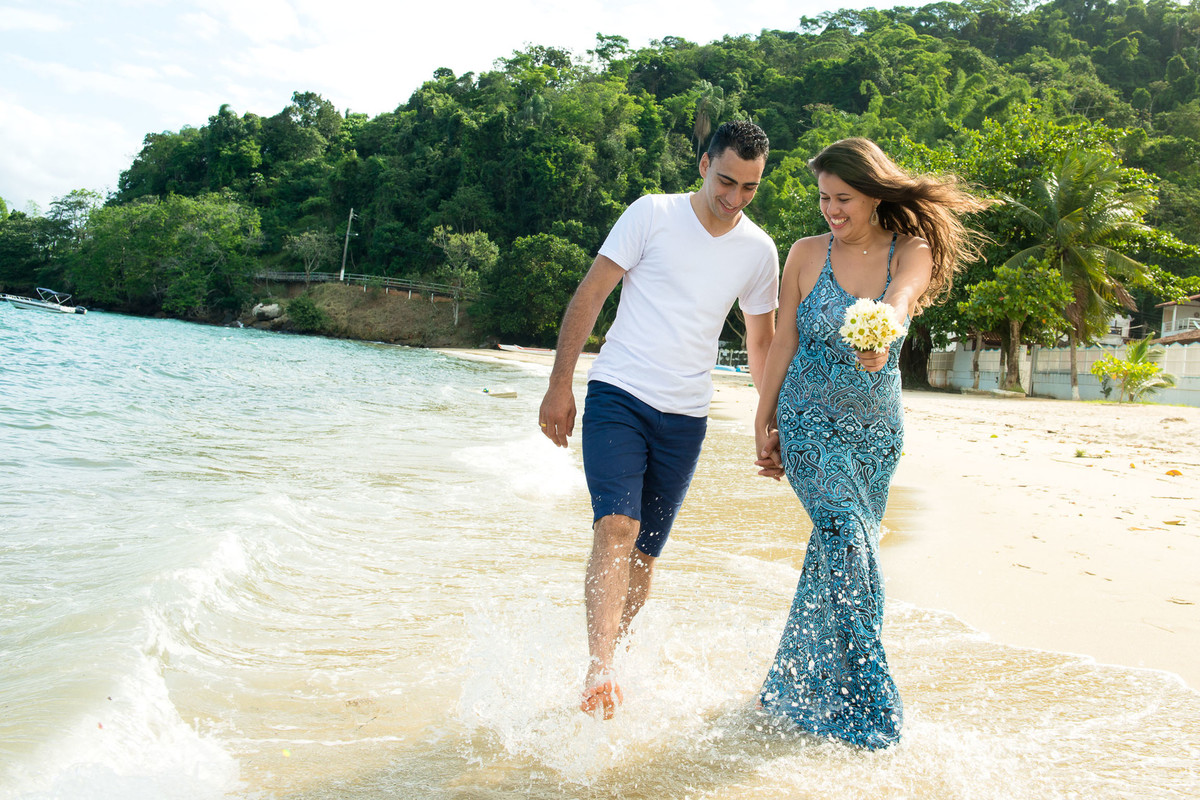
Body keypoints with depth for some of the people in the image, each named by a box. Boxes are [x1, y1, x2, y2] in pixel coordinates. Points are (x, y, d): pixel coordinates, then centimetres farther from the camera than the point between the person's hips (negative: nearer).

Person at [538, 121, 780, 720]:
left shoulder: (759, 251, 7)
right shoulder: (652, 214, -3)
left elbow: (762, 341, 19)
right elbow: (589, 296, -3)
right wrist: (559, 386, -7)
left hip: (686, 419, 4)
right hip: (618, 397, -3)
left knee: (644, 554, 7)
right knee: (617, 526, -21)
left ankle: (607, 658, 24)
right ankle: (598, 673, -25)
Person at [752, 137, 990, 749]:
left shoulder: (913, 252, -3)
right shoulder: (807, 254, -1)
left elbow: (900, 300, -26)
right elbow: (783, 343, 2)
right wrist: (763, 425, 0)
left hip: (876, 429, 2)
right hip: (809, 422, -2)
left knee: (850, 550, 8)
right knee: (844, 537, -21)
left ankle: (797, 689, 27)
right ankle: (860, 703, -13)